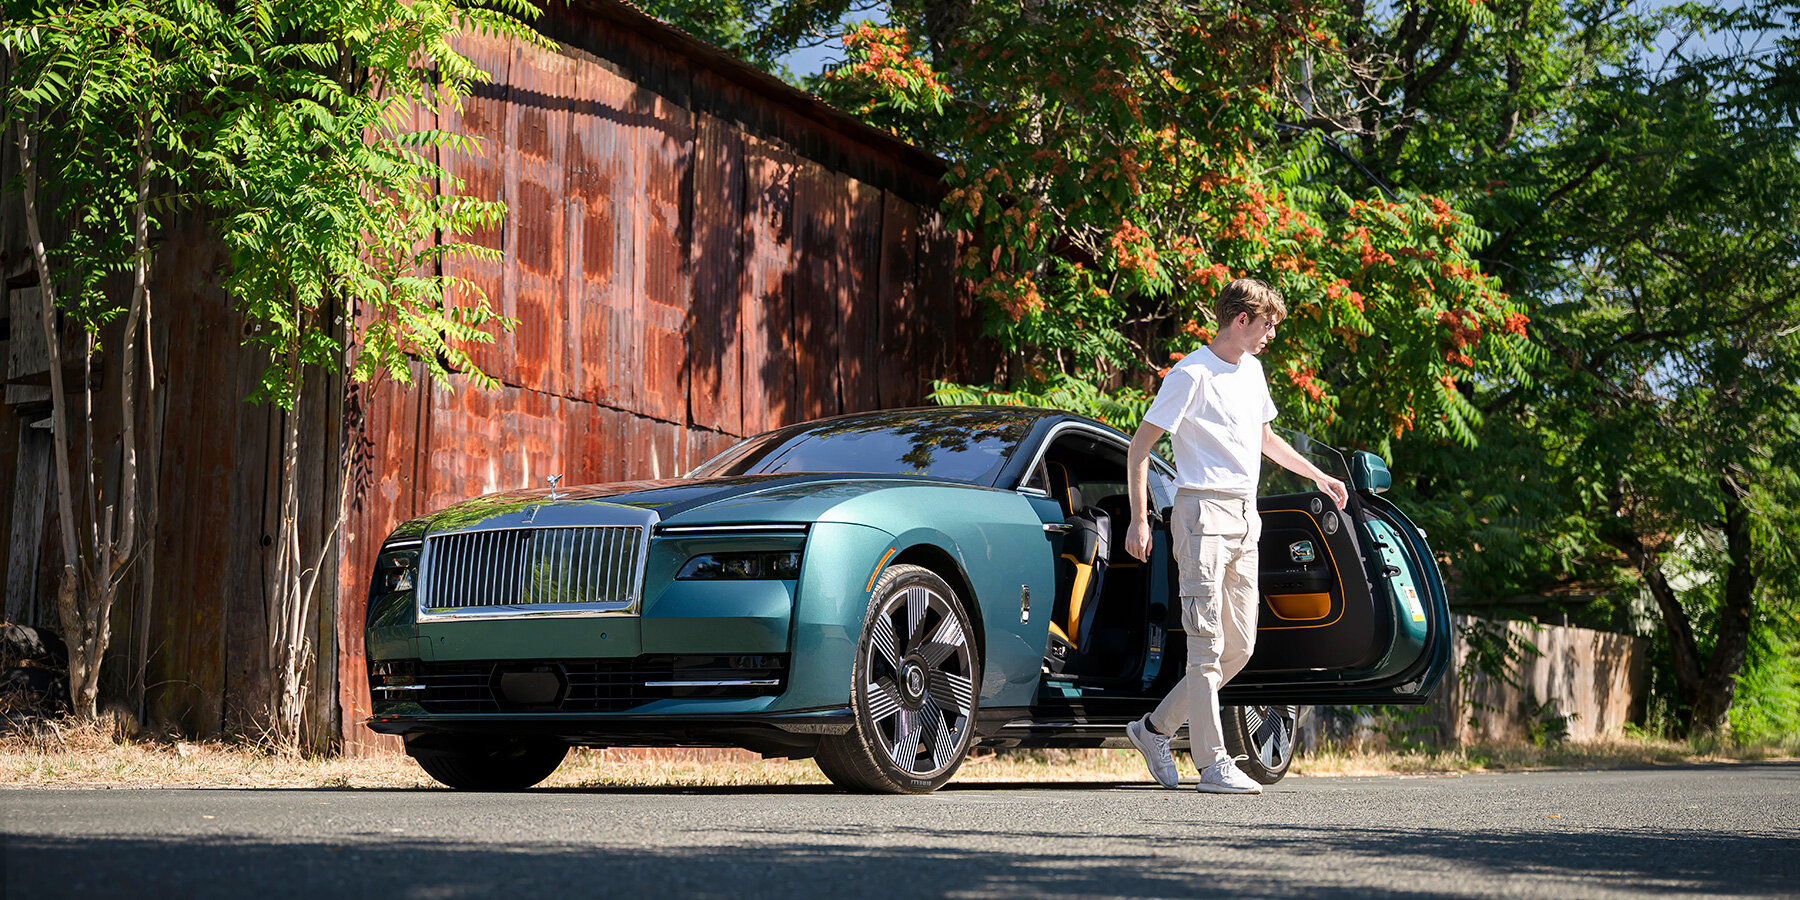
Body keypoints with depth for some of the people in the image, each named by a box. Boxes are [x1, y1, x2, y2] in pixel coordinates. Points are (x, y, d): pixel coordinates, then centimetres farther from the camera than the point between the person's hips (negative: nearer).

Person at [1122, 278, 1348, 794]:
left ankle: (1155, 729, 18)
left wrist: (1319, 477, 33)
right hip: (1204, 512, -8)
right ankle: (1213, 763, -10)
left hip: (1246, 519, 8)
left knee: (1240, 647, 8)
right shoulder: (1192, 375, -9)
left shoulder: (1251, 370, 16)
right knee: (1208, 644, -10)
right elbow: (1140, 446, -10)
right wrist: (1140, 519, -17)